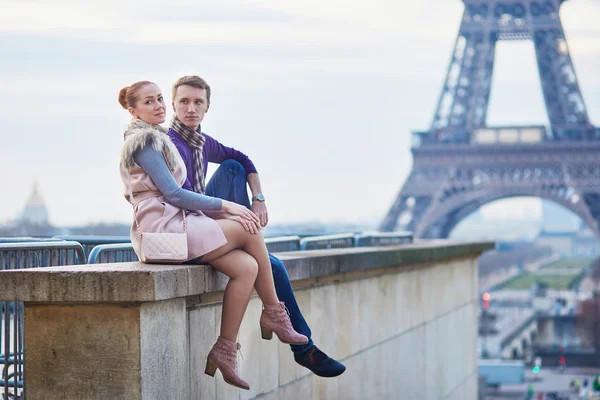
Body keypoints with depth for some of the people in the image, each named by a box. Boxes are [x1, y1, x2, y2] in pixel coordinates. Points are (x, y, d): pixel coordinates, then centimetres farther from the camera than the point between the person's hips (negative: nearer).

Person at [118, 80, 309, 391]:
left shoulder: (156, 138, 23)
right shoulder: (145, 140, -8)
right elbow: (173, 194, -15)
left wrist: (220, 208, 10)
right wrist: (225, 206, -11)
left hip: (173, 225, 9)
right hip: (162, 229, -9)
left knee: (246, 267, -8)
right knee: (250, 230, -8)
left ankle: (224, 352, -8)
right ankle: (273, 314, 4)